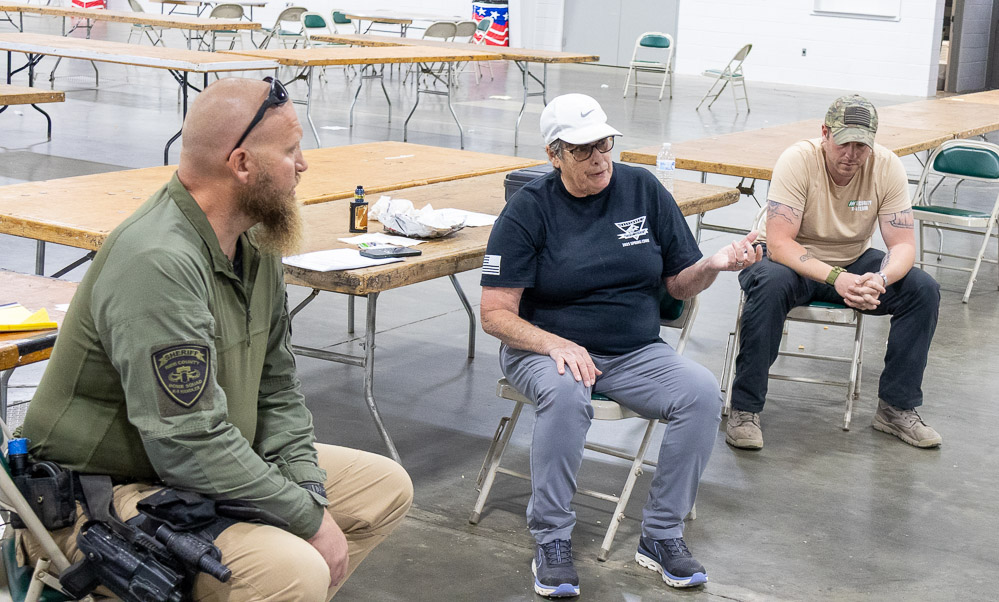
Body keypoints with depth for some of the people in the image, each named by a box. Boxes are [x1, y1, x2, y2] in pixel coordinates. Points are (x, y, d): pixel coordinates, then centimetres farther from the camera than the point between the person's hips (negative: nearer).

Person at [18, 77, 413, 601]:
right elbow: (189, 445, -30)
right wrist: (310, 518, -21)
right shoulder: (159, 263, -27)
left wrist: (308, 488, -4)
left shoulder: (253, 241, 4)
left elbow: (277, 387, 12)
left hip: (217, 473, 10)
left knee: (386, 488, 9)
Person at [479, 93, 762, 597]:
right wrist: (557, 345, -26)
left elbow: (680, 285, 7)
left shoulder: (643, 190, 3)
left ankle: (660, 536, -9)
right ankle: (551, 540, -20)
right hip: (546, 347, -3)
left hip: (635, 353, 3)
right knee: (566, 393, -37)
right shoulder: (528, 210, -5)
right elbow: (496, 314, -9)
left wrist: (714, 264, -15)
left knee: (702, 392, -23)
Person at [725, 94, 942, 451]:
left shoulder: (887, 167, -14)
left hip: (853, 262, 4)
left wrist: (881, 279, -38)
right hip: (793, 261, -4)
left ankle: (897, 408, -4)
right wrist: (835, 278, -44)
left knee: (924, 290, -17)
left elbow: (903, 244, -14)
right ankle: (744, 409, -25)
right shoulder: (798, 161, -25)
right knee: (771, 284, -38)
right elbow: (778, 243, -30)